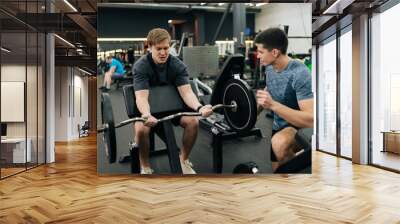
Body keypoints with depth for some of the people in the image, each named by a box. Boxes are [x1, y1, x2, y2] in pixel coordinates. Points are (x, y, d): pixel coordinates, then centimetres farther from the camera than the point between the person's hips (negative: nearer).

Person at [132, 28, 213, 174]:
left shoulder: (178, 65, -14)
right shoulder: (140, 66, -22)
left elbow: (186, 91, -24)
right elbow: (141, 96, -33)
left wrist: (199, 107, -45)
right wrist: (146, 115, -56)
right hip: (149, 108, -2)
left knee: (193, 122, -24)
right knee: (141, 129, -34)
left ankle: (184, 159, 0)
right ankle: (145, 168, -9)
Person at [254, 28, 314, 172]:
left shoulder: (300, 74, -26)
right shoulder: (270, 68, -2)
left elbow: (311, 120, -32)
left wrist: (273, 105, -37)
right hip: (279, 126, 8)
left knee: (279, 143, -38)